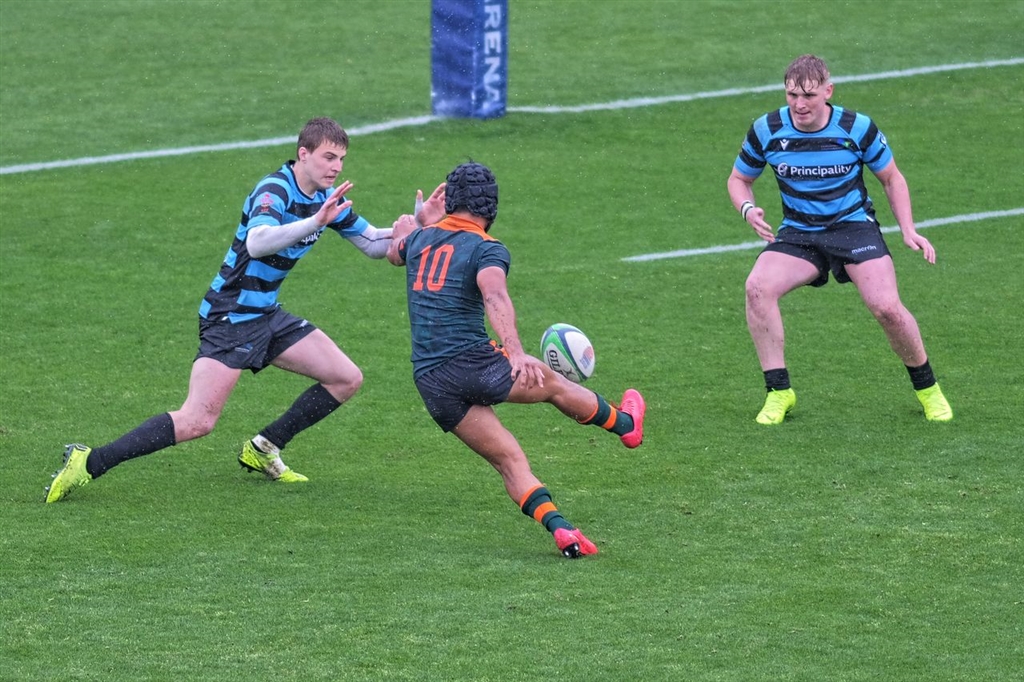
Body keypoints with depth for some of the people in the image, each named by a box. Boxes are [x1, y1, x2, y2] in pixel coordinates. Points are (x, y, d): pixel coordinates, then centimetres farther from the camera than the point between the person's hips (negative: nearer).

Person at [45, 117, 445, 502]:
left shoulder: (326, 198, 6)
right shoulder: (274, 191, -21)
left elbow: (373, 243, 19)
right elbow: (256, 242, -41)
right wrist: (315, 221, -48)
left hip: (267, 315, 9)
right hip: (230, 316, -9)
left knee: (347, 380, 8)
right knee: (198, 421, -21)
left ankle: (263, 450, 20)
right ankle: (88, 463, -19)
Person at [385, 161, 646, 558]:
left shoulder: (421, 239, 12)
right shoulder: (487, 249, -6)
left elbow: (395, 252, 37)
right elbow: (495, 297, -27)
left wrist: (403, 230, 61)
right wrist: (516, 353, -38)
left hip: (429, 381, 5)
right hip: (474, 361, -5)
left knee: (510, 461, 7)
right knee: (553, 383, 23)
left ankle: (560, 529, -7)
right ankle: (626, 425, 45)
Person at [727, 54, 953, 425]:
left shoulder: (857, 128, -9)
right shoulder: (766, 130, -6)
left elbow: (892, 178, 6)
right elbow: (739, 179, 9)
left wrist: (908, 231, -6)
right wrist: (748, 209, -14)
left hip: (853, 225, -2)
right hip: (797, 233, 2)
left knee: (887, 307, -22)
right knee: (757, 287, -27)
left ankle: (927, 388, 6)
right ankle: (778, 392, -15)